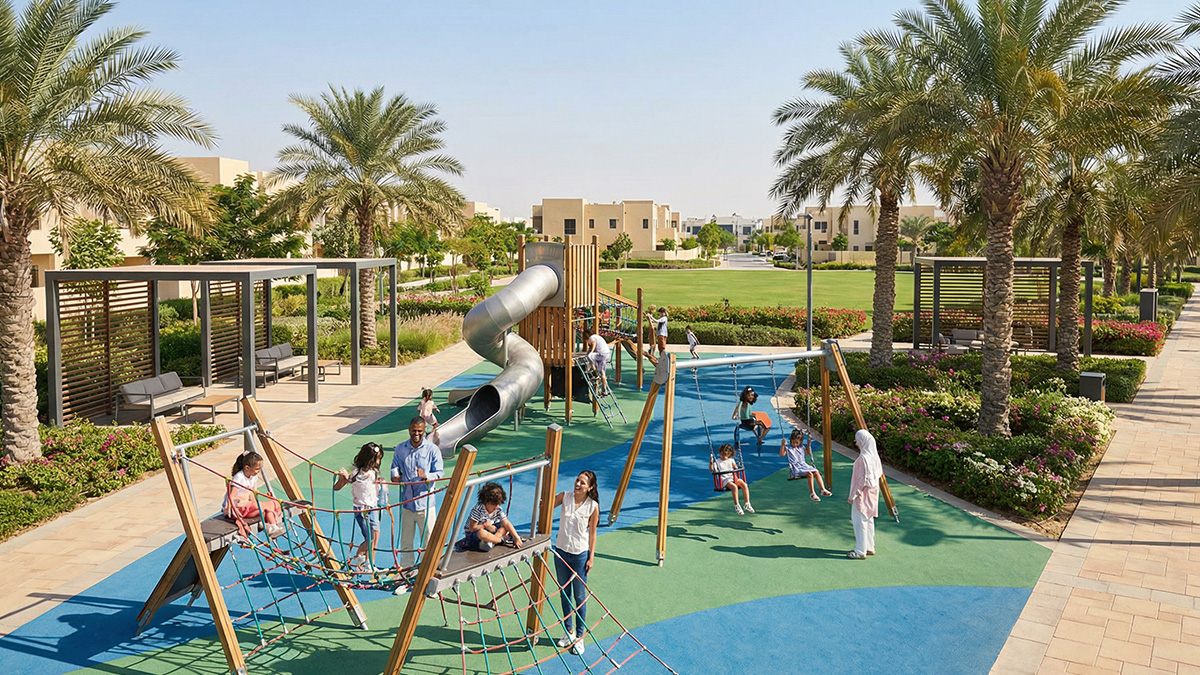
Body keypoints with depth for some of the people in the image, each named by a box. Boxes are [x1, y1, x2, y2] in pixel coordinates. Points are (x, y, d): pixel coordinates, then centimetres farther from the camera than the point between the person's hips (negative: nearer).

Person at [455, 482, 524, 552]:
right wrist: (485, 525, -22)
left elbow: (507, 524, -11)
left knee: (505, 528, -13)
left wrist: (517, 538, -19)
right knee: (481, 533, -41)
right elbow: (472, 528, -24)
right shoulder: (478, 510, -24)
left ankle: (491, 541, -29)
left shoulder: (498, 510, -8)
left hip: (489, 530, 6)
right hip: (473, 534, -6)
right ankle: (501, 539, -21)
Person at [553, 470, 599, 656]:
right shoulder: (565, 497, -5)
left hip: (580, 554, -3)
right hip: (561, 551, 3)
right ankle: (568, 632, 31)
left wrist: (591, 557, -4)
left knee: (579, 596, 3)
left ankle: (580, 636, 17)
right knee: (565, 593, 15)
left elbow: (592, 533, -4)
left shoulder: (593, 506, -10)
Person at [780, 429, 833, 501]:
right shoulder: (788, 448, 0)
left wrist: (809, 444, 18)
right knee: (809, 474, -29)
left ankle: (823, 490, -15)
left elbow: (809, 453, 29)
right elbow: (782, 454, -13)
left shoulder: (802, 447, 17)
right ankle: (812, 493, -26)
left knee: (816, 472, -15)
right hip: (796, 468, -7)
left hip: (804, 465, 7)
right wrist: (782, 445, -23)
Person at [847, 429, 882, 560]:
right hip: (872, 493, 9)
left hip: (862, 495, -9)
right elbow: (879, 473, 11)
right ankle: (869, 547, 28)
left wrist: (852, 495, -15)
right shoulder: (874, 455, 2)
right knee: (869, 520, 18)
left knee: (859, 521, 0)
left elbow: (861, 480, -23)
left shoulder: (863, 458, -24)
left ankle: (860, 551, 6)